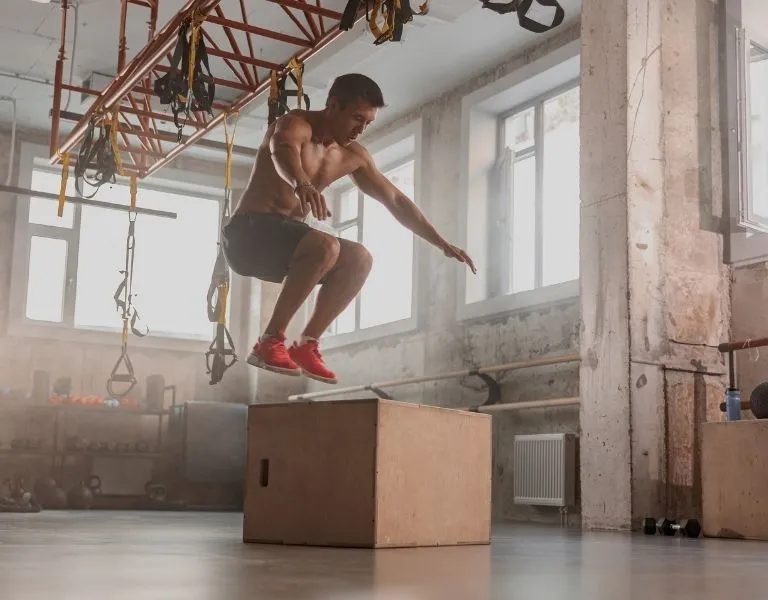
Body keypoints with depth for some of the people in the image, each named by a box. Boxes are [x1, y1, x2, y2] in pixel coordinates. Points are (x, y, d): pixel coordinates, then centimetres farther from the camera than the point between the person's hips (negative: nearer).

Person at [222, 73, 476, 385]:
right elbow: (282, 151, -39)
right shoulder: (295, 124, -14)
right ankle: (270, 342, -24)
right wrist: (302, 184, -63)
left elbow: (395, 200, 14)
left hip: (283, 237, 8)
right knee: (326, 246, -31)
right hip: (247, 232, -8)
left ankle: (307, 344, -5)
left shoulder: (353, 156, 9)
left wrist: (442, 243, 8)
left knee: (359, 259, -6)